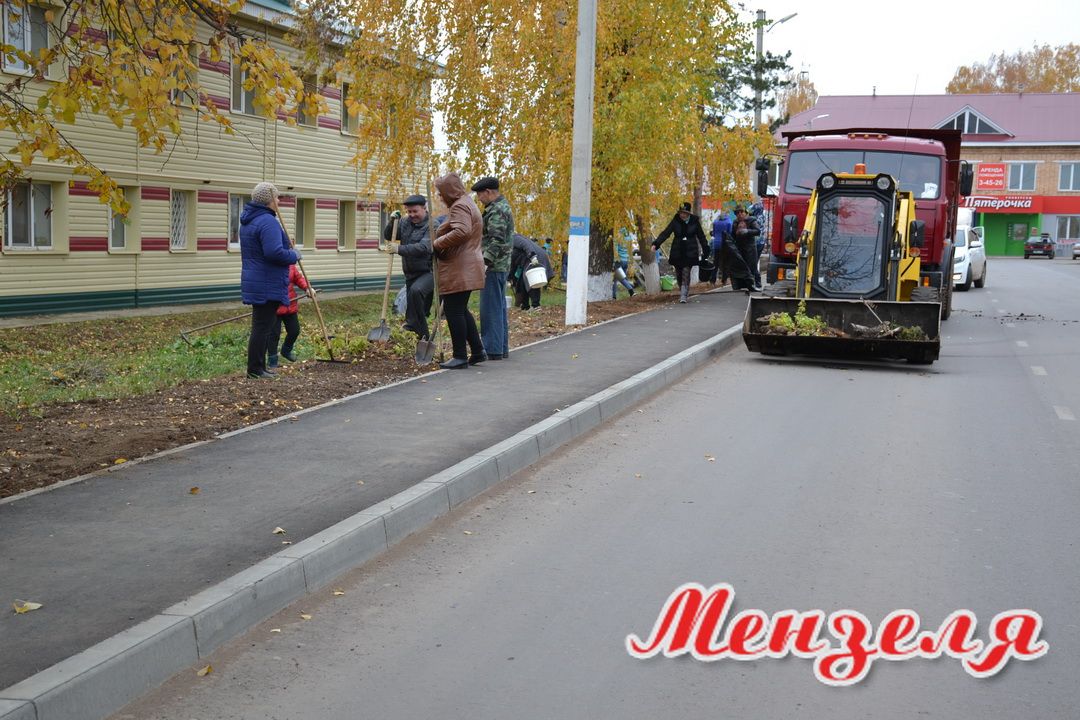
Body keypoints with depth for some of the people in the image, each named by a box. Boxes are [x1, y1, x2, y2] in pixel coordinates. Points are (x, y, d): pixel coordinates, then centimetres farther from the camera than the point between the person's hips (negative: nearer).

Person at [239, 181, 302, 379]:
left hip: (255, 283, 10)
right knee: (262, 327, -5)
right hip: (268, 285, -10)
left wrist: (290, 253, 18)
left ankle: (258, 368, 22)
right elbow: (274, 252, -29)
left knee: (262, 325, 16)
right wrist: (294, 255, -11)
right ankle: (255, 370, -1)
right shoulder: (268, 222, -19)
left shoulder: (248, 220, 15)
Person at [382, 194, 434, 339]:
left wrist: (399, 249, -30)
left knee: (415, 291, -35)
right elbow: (387, 236, 14)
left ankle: (412, 325, -25)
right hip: (411, 273, 7)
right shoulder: (405, 223, 10)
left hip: (429, 272, -7)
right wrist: (392, 221, -5)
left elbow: (423, 247, -26)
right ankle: (423, 337, 21)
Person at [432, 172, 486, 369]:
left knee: (454, 312, -6)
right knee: (461, 310, 18)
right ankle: (478, 351, 21)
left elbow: (461, 231, -29)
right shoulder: (467, 204, 21)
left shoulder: (459, 207, -13)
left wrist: (438, 243, -19)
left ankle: (460, 357, -2)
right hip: (467, 269, 11)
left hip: (459, 270, -11)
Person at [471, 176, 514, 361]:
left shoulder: (497, 211, -14)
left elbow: (497, 241, -24)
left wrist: (483, 261, -27)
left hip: (494, 266, -11)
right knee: (500, 308, 14)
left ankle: (493, 350, -7)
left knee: (491, 309, -8)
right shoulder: (503, 207, 19)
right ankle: (502, 348, 19)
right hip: (501, 266, 11)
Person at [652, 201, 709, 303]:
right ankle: (683, 291, 28)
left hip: (690, 252, -2)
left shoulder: (694, 221, 1)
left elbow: (701, 236, 10)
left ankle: (683, 296, -11)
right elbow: (666, 233, -5)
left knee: (686, 273, -11)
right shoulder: (675, 221, 1)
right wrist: (656, 244, -17)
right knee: (679, 274, 7)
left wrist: (706, 249, 12)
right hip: (677, 252, 2)